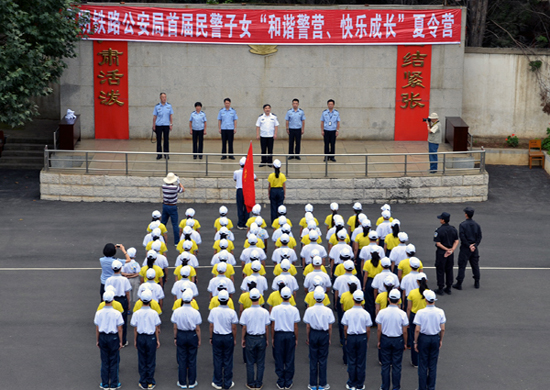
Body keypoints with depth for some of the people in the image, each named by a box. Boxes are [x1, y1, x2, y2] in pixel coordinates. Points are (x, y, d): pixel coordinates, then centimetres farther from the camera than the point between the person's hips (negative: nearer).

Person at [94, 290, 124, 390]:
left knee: (104, 361, 12)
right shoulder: (117, 313, -15)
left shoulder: (99, 313, -7)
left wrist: (97, 340, 12)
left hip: (102, 337, 2)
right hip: (114, 338, -2)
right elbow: (119, 329, -10)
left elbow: (97, 328, 0)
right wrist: (120, 341, 1)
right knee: (114, 361, 8)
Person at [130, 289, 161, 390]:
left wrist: (135, 340, 9)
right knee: (151, 361, 9)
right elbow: (156, 328, -4)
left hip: (140, 337, 1)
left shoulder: (136, 313, -10)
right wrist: (157, 340, 7)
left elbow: (135, 329, -3)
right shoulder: (154, 313, -11)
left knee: (142, 361, 10)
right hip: (151, 337, -1)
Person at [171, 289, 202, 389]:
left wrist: (175, 338, 9)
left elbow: (175, 327, -5)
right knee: (192, 360, 10)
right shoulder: (195, 312, -16)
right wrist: (199, 340, 5)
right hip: (192, 336, -1)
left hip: (180, 336, 1)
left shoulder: (176, 311, -13)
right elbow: (197, 329, -8)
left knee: (182, 360, 10)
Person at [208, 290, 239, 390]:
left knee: (217, 360, 9)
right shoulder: (232, 312, -13)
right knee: (228, 361, 8)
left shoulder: (213, 311, -10)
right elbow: (234, 328, -7)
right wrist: (234, 339, 7)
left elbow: (211, 326, -3)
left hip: (216, 337, 1)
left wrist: (211, 338, 10)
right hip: (228, 337, -1)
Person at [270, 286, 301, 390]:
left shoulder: (275, 309, -8)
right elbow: (295, 327, -4)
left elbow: (273, 325, -4)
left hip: (278, 335, 0)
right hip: (290, 335, 0)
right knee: (289, 360, 8)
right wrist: (296, 339, 8)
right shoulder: (294, 310, -8)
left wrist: (272, 338, 7)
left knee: (279, 359, 8)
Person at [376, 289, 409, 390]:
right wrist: (405, 343, 7)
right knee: (397, 365, 10)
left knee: (385, 365, 11)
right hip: (398, 340, -1)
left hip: (385, 340, 1)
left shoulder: (382, 312, -13)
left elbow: (379, 330, -6)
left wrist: (379, 341, 9)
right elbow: (404, 331, -7)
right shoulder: (402, 314, -15)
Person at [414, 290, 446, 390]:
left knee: (423, 364, 8)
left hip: (424, 338, -2)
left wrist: (415, 342, -3)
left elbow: (417, 330, -14)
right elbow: (443, 329, -3)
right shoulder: (440, 312, -9)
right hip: (435, 338, 2)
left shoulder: (420, 312, -18)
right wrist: (441, 340, 12)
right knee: (433, 365, 13)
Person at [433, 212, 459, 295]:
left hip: (441, 253, -6)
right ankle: (448, 288, 21)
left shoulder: (439, 230, -17)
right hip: (451, 254, 6)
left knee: (440, 270, 5)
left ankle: (440, 289, 9)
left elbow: (438, 243, -19)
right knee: (449, 270, 15)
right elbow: (456, 241, 1)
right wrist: (451, 250, -8)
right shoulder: (453, 229, 1)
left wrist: (447, 249, -13)